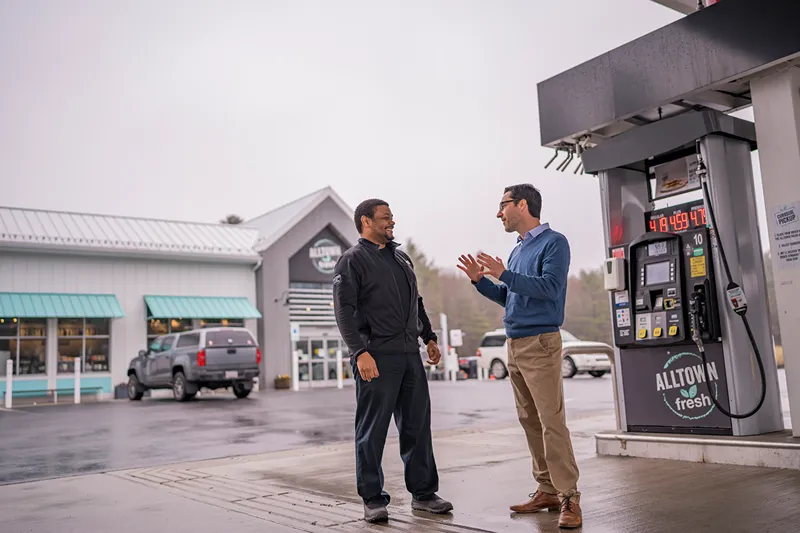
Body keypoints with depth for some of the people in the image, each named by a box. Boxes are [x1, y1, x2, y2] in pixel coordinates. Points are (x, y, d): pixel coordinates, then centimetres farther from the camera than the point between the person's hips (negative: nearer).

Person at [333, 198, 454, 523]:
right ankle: (373, 500, 11)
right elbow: (344, 311, -12)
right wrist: (360, 352, -21)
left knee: (417, 427, 10)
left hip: (410, 355, 7)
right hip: (376, 358, -7)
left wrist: (429, 338, 18)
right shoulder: (352, 261, -3)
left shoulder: (401, 258, 20)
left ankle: (423, 493, 21)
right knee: (372, 432, 1)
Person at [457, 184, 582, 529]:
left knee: (552, 421, -10)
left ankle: (569, 497, -4)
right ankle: (547, 490, 17)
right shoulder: (517, 251, 18)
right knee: (530, 421, 9)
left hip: (540, 344, -8)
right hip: (514, 345, 8)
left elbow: (549, 288, -19)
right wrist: (480, 280, 9)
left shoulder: (554, 243, -5)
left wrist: (503, 274, -22)